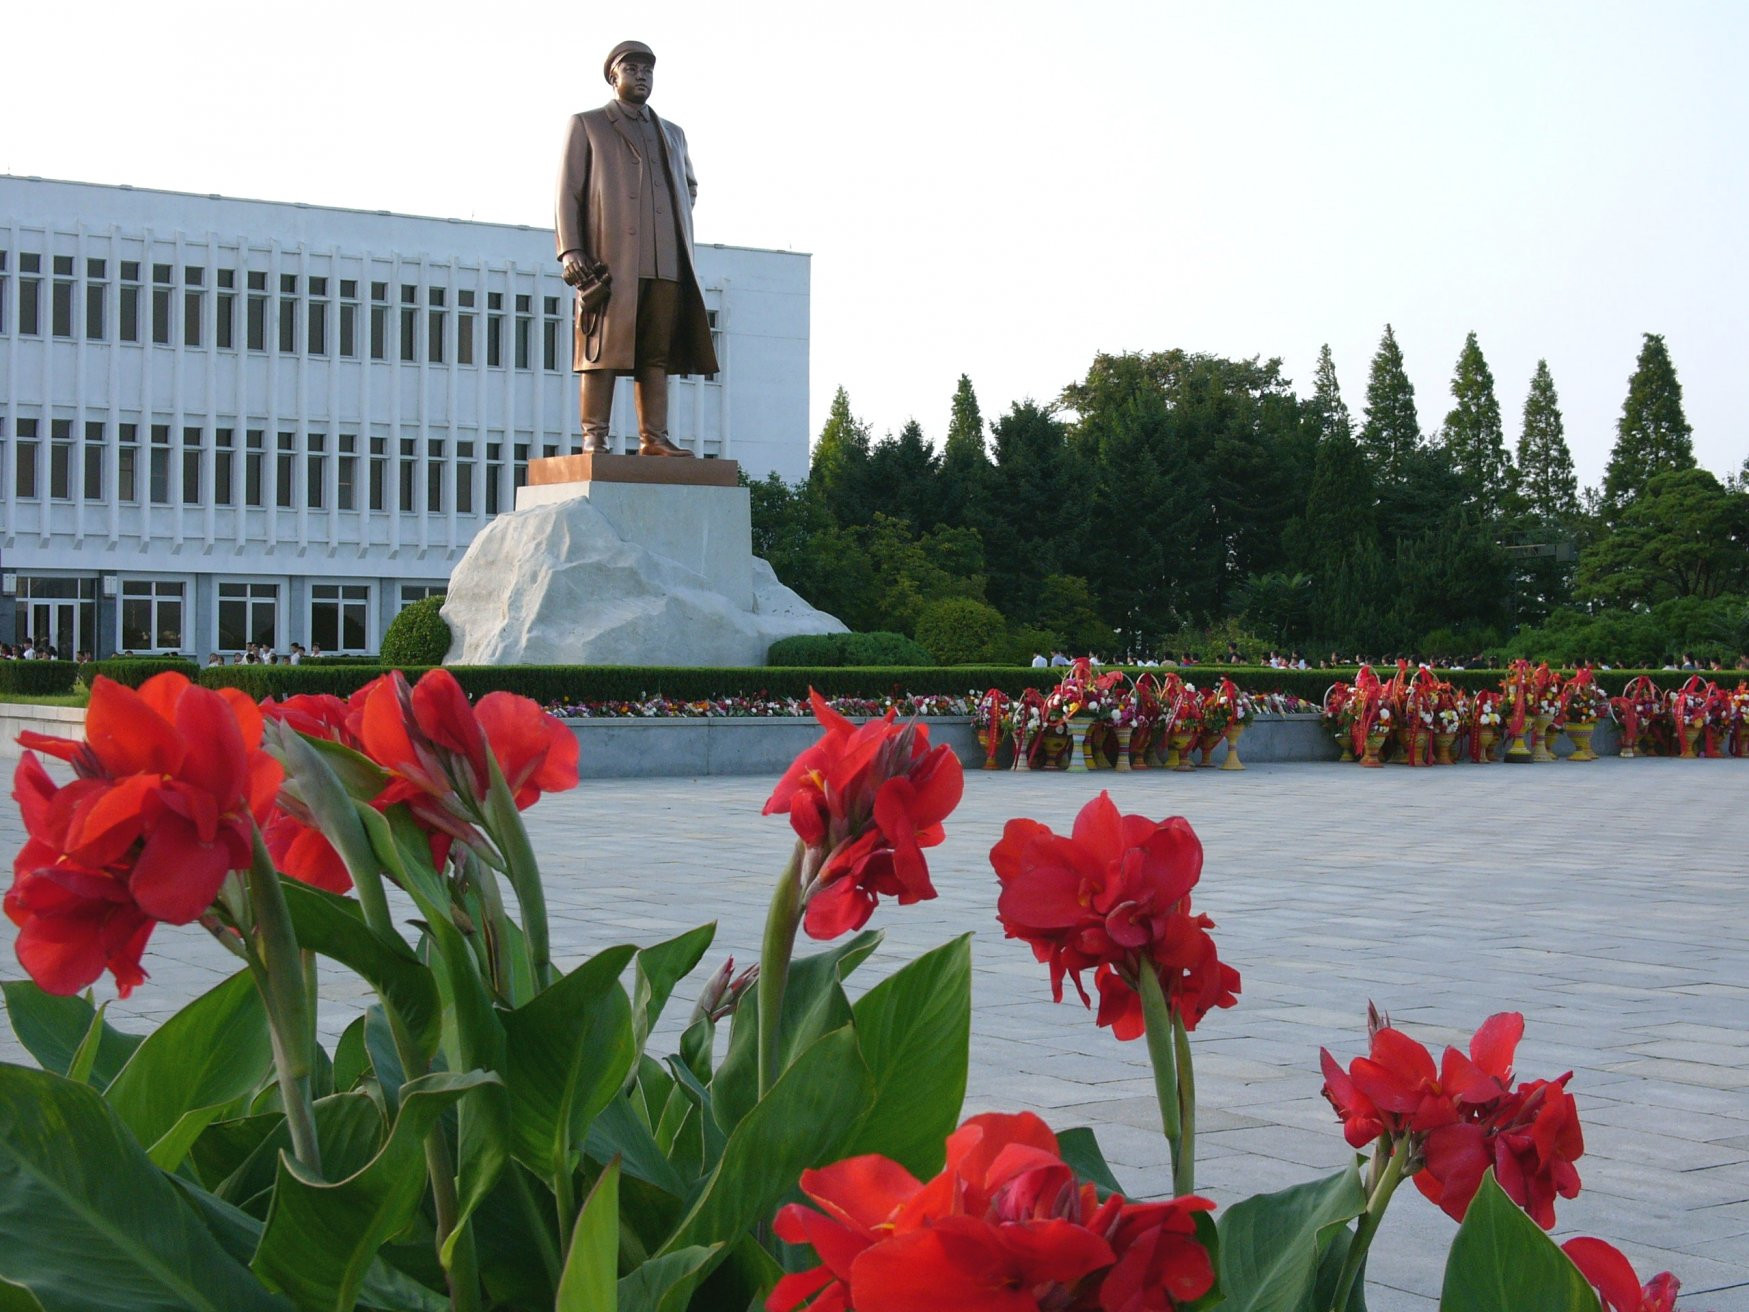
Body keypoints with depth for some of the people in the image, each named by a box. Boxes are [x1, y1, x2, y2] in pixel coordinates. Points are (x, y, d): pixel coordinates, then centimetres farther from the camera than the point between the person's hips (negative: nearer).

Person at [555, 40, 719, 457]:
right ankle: (594, 439, -10)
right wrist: (570, 249, -9)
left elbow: (690, 185, 37)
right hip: (610, 261, -5)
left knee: (657, 355, 0)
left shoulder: (672, 134, 25)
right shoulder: (586, 125, 11)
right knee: (604, 351, -9)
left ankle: (654, 438, 0)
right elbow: (567, 190, 3)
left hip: (666, 263, 5)